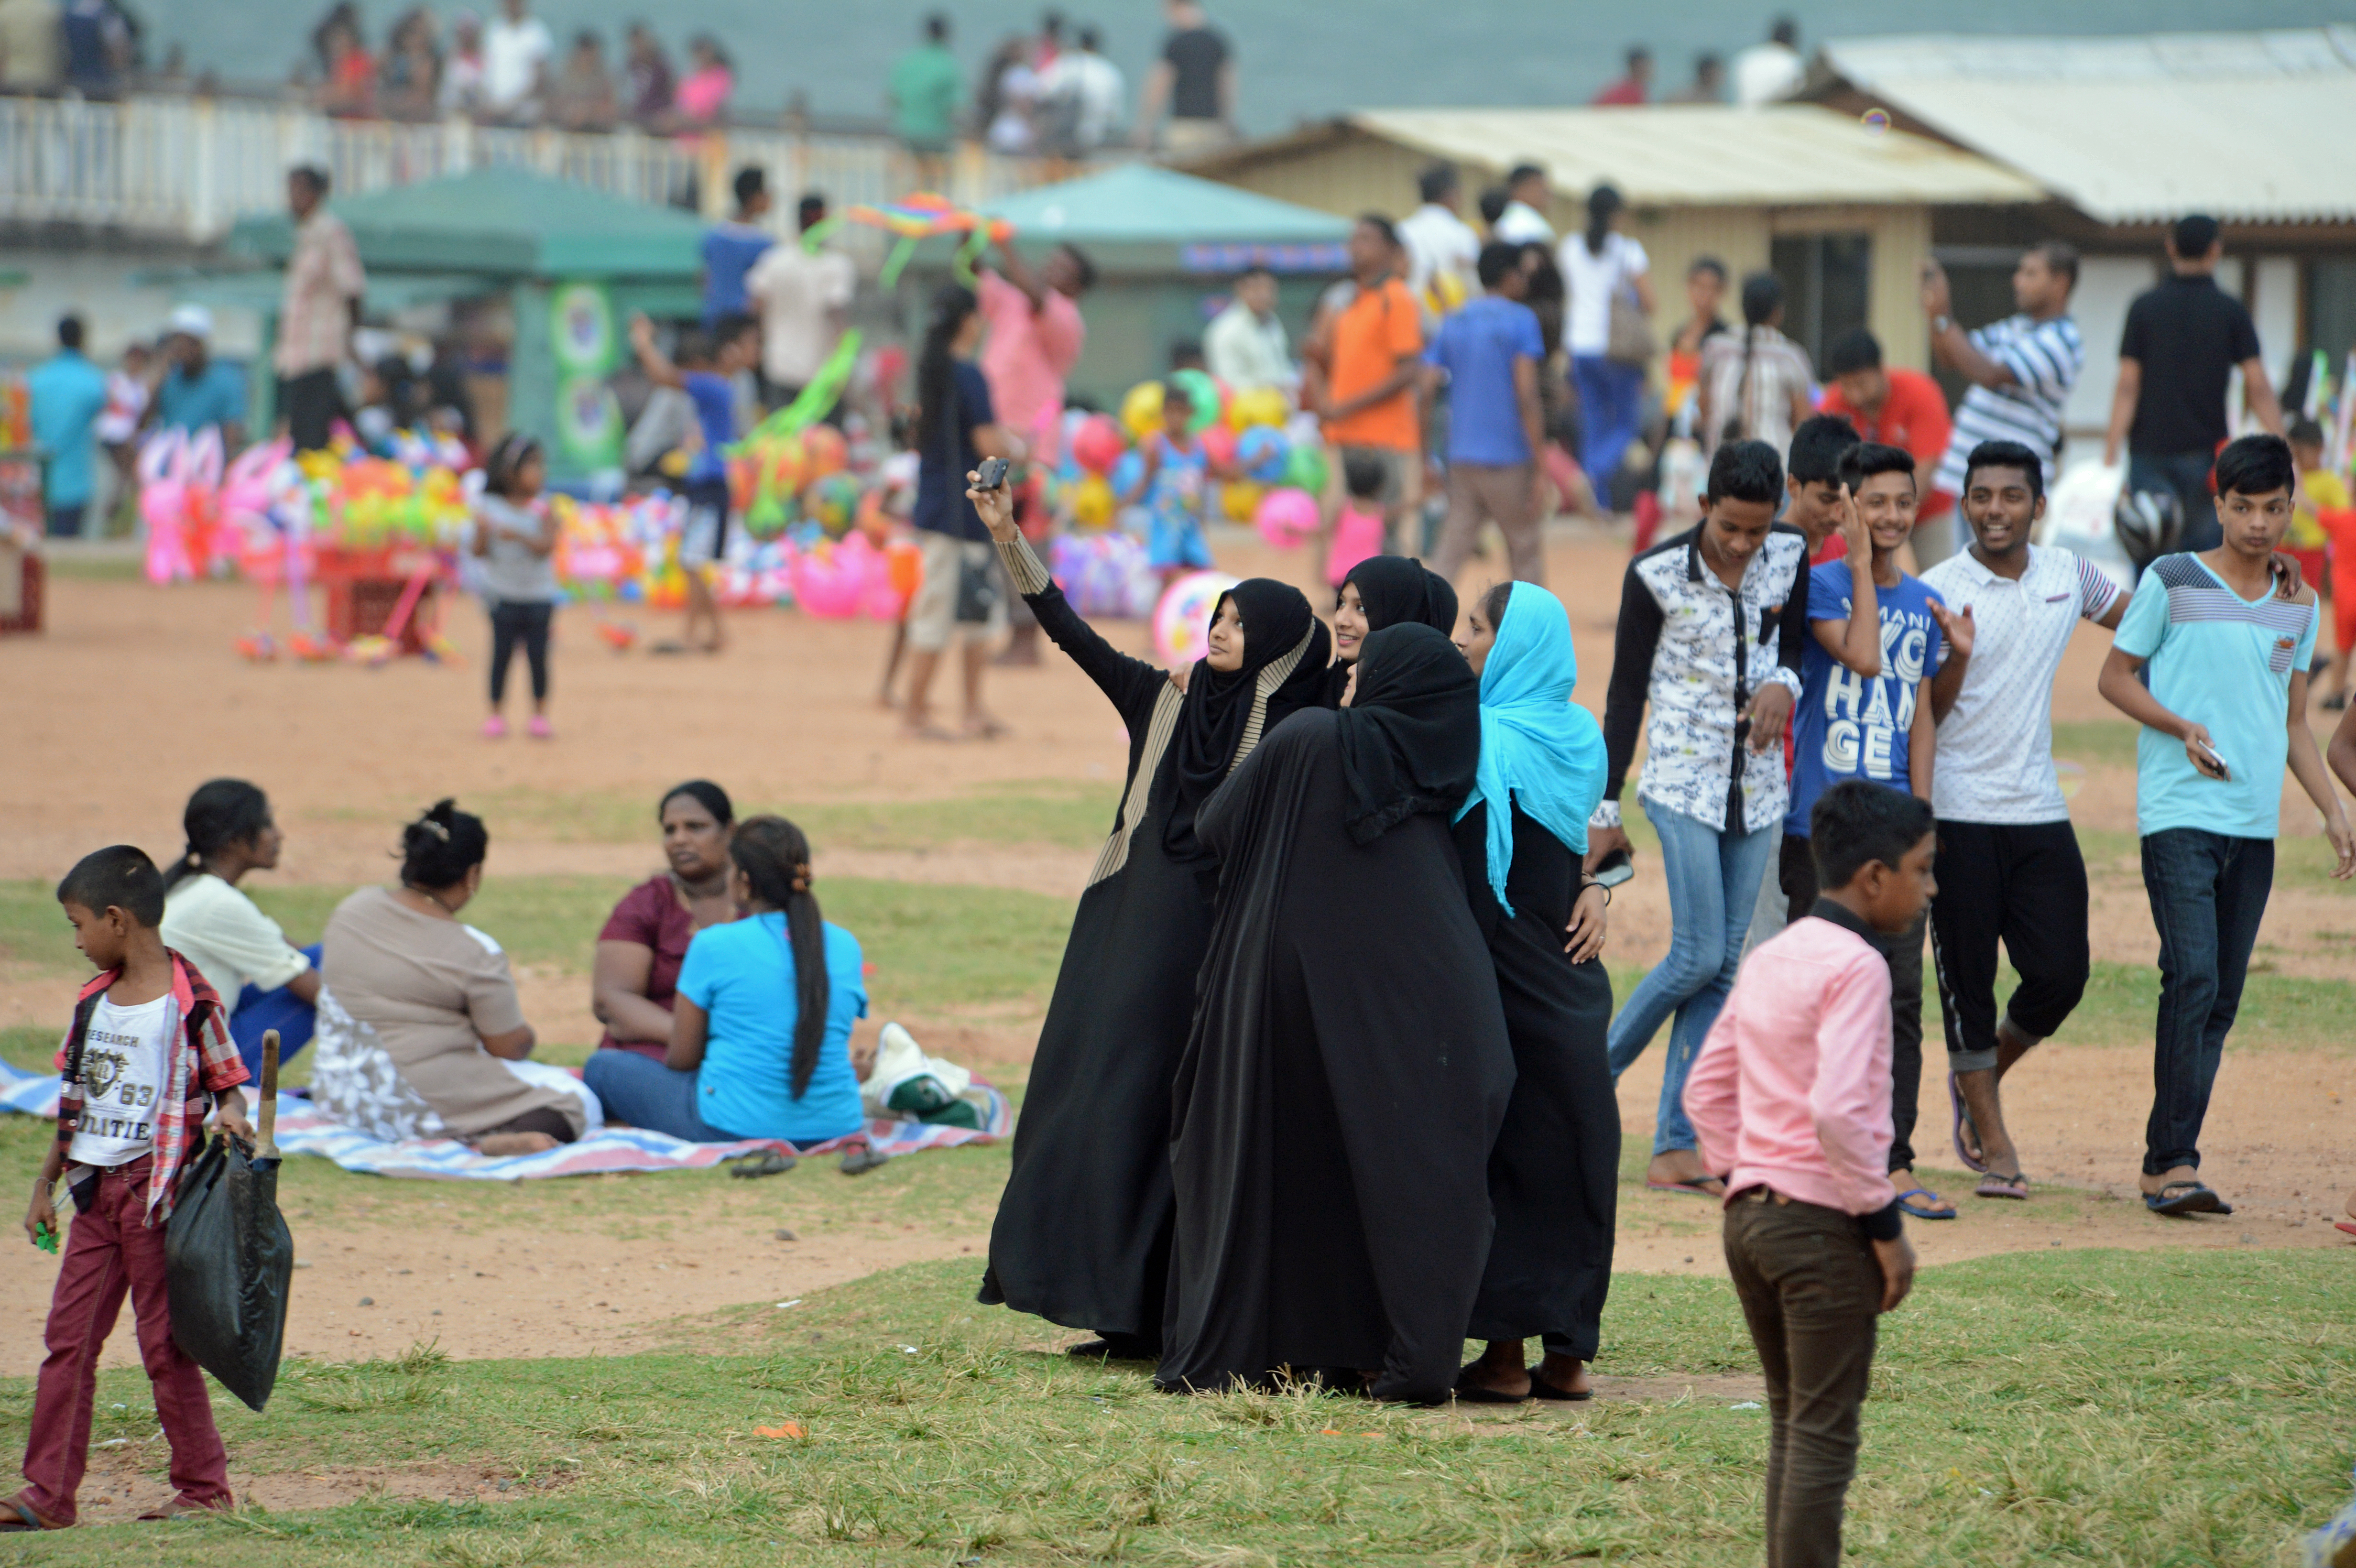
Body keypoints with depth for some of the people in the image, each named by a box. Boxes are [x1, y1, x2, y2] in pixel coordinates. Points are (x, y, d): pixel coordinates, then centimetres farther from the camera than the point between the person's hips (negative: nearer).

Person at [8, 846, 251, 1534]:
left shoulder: (188, 1002, -11)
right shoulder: (95, 1000, 10)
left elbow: (227, 1081, -4)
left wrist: (230, 1116, -26)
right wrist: (46, 1185, 19)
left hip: (158, 1187, -7)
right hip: (95, 1190, 7)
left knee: (165, 1343, -1)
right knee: (68, 1339, 4)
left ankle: (204, 1486, 10)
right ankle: (47, 1494, 7)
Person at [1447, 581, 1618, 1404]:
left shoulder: (1483, 740, -13)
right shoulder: (1580, 737, 7)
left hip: (1498, 981, -6)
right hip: (1569, 987, 6)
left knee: (1500, 1150, -1)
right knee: (1572, 1148, 8)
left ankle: (1505, 1354, -1)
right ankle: (1569, 1351, 11)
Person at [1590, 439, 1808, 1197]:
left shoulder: (1790, 555, 0)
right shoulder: (1656, 574, -11)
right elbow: (1625, 692, -5)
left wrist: (1783, 684, -11)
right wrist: (1605, 810, -5)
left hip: (1758, 781, 4)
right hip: (1683, 777, -4)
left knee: (1724, 968, 0)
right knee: (1699, 956, -13)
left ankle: (1676, 1148, 1)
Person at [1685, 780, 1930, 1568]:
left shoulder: (1768, 961, 12)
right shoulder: (1855, 967, -14)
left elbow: (1706, 1091, 17)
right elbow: (1838, 1112, -24)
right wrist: (1885, 1225, -16)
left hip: (1750, 1213, 8)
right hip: (1823, 1223, -8)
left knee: (1791, 1421, 16)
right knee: (1824, 1435, -3)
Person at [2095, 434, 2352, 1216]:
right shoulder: (2172, 581, -1)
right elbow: (2116, 677, 4)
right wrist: (2183, 728, -12)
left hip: (2255, 825, 5)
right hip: (2179, 814, -5)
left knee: (2223, 998, 4)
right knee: (2193, 978, -18)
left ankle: (2168, 1164, 9)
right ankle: (2172, 1161, -17)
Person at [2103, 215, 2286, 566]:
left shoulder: (2144, 308, 0)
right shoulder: (2232, 312, -1)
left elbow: (2127, 386, -4)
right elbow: (2258, 388, -4)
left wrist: (2111, 455, -5)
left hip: (2151, 449, 0)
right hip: (2206, 451, 0)